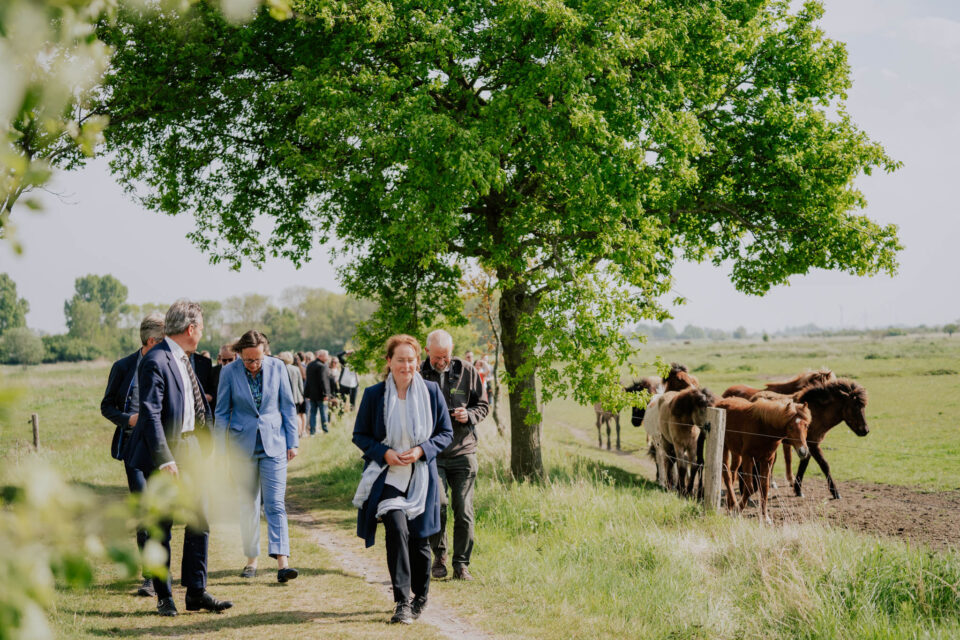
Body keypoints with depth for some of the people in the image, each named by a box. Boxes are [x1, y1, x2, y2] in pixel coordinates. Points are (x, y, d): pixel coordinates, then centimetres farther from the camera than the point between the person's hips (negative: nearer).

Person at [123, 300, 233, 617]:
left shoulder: (183, 359, 13)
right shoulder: (155, 361, -15)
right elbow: (150, 413, -21)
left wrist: (203, 445, 21)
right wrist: (164, 458, -25)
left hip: (188, 446, 9)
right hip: (164, 451, -8)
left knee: (198, 522, 8)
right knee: (162, 528, 2)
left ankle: (196, 592, 15)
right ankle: (164, 597, 12)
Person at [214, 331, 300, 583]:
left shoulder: (277, 367, -4)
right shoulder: (229, 372, -5)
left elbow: (288, 406, 5)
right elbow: (222, 412, 3)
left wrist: (292, 442, 4)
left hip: (274, 443, 0)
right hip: (243, 444, 0)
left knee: (275, 503, -9)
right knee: (248, 504, 7)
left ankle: (282, 561, -15)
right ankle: (251, 559, 19)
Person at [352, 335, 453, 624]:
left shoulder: (431, 392, 0)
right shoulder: (374, 394, -1)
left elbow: (446, 433, 6)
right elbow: (359, 435, 6)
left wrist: (421, 450, -12)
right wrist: (384, 453, -12)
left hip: (421, 477, 1)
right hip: (387, 476, -1)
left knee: (419, 538, 5)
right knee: (397, 529, -20)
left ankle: (420, 597, 28)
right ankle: (402, 601, -14)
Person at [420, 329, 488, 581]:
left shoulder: (467, 372, 3)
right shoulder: (418, 375, 0)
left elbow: (483, 405, 12)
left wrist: (469, 416, -9)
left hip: (463, 450, 1)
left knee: (464, 511, -1)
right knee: (436, 506, -12)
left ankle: (461, 563, 11)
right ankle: (439, 556, 10)